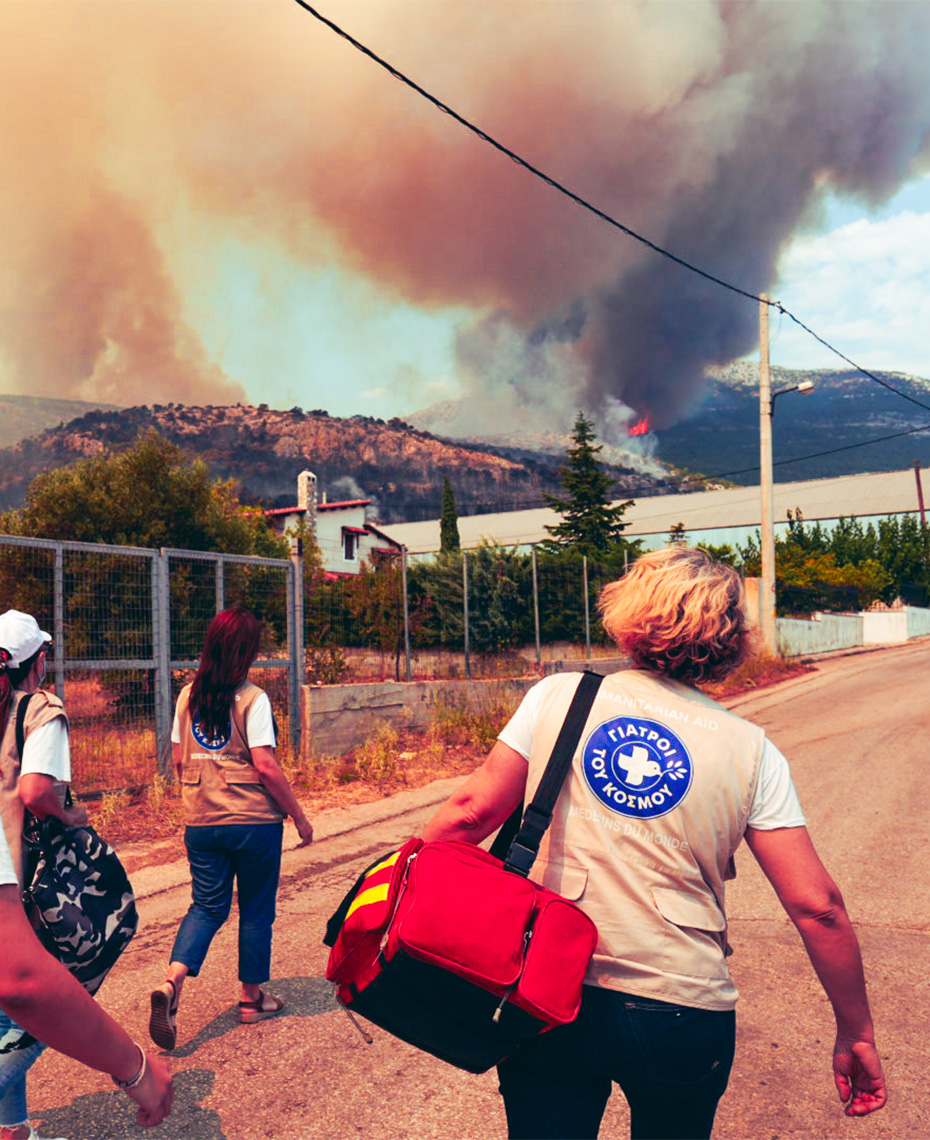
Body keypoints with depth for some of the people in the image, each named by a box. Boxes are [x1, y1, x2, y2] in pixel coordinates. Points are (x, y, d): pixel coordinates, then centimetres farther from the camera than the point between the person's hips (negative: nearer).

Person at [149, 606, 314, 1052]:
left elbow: (178, 760, 9)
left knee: (208, 905, 15)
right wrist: (299, 817, -9)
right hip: (254, 822, -4)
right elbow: (265, 766, -18)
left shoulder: (188, 696, 3)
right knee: (256, 909, 13)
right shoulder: (252, 699, -14)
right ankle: (251, 998, 25)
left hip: (201, 823, 5)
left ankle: (171, 981, -5)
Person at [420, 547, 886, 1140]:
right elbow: (818, 907, -4)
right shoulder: (752, 751, -3)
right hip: (684, 1013, 2)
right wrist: (857, 1033, 8)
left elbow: (472, 811, -5)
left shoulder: (557, 696, -3)